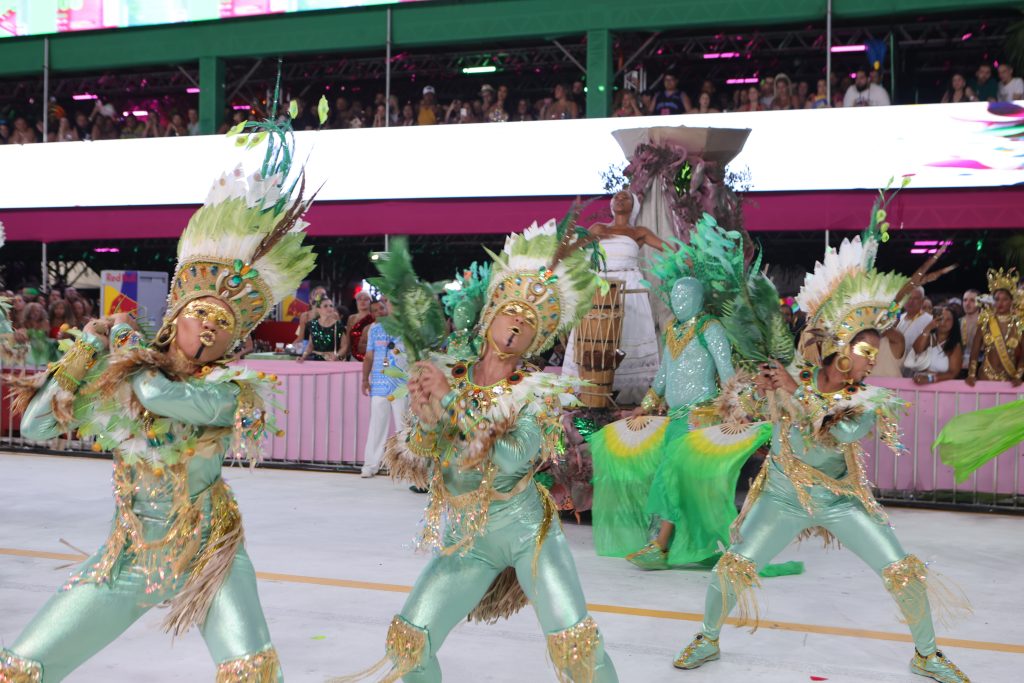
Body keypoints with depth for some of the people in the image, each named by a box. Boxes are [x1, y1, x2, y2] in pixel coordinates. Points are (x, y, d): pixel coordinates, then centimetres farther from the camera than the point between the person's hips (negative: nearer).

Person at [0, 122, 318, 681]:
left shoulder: (231, 389, -13)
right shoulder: (114, 379, -1)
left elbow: (160, 393, -29)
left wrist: (126, 345, -9)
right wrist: (88, 346, -7)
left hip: (208, 555, -3)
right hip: (128, 558, 3)